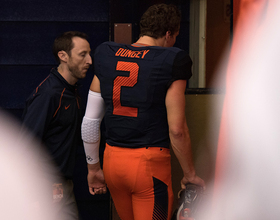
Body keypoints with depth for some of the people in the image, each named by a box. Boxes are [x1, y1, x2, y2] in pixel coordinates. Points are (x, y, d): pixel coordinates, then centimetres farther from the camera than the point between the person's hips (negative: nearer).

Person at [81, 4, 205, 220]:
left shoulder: (107, 57, 7)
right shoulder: (172, 62, -8)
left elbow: (89, 121, 9)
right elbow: (177, 129, -10)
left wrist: (93, 167, 20)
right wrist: (190, 174, 2)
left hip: (113, 160, 6)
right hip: (150, 163, -6)